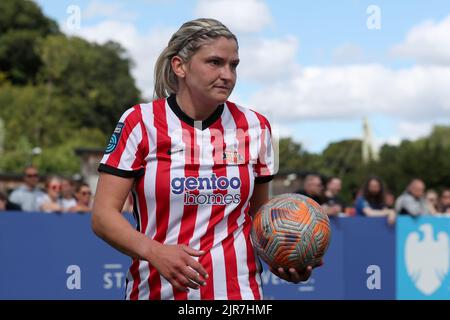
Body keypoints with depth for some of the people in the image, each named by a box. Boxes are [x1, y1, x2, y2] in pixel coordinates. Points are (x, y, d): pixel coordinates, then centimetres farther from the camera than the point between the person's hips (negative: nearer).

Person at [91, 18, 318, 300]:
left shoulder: (255, 127, 4)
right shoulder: (140, 122, -5)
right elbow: (103, 215, -8)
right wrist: (154, 252, -24)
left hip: (239, 290, 2)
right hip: (157, 290, -2)